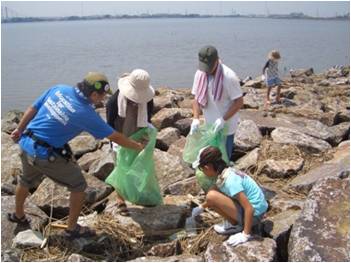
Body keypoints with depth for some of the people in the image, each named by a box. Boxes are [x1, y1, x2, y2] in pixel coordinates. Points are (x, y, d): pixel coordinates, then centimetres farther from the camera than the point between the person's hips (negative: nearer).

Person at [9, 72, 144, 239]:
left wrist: (19, 129, 21)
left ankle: (18, 215, 56)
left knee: (27, 180, 33)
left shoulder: (59, 89, -4)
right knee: (78, 185, 12)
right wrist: (138, 146, 5)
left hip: (26, 144, 7)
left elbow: (32, 109, 5)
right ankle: (72, 228, 23)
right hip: (46, 156, -7)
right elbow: (115, 137, -9)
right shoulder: (86, 114, -18)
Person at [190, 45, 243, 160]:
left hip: (226, 126, -5)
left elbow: (239, 102, -17)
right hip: (209, 124, 5)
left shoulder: (229, 76, -23)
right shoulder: (199, 74, -7)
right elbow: (197, 98, 1)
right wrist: (196, 118, -14)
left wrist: (223, 119, -25)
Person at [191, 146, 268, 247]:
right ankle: (232, 222, 9)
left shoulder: (230, 180, -26)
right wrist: (201, 207, 34)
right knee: (213, 192, 10)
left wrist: (245, 235, -25)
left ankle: (235, 225, -3)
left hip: (253, 215, -9)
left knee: (212, 197, -20)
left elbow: (249, 208, -29)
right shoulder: (226, 172, 2)